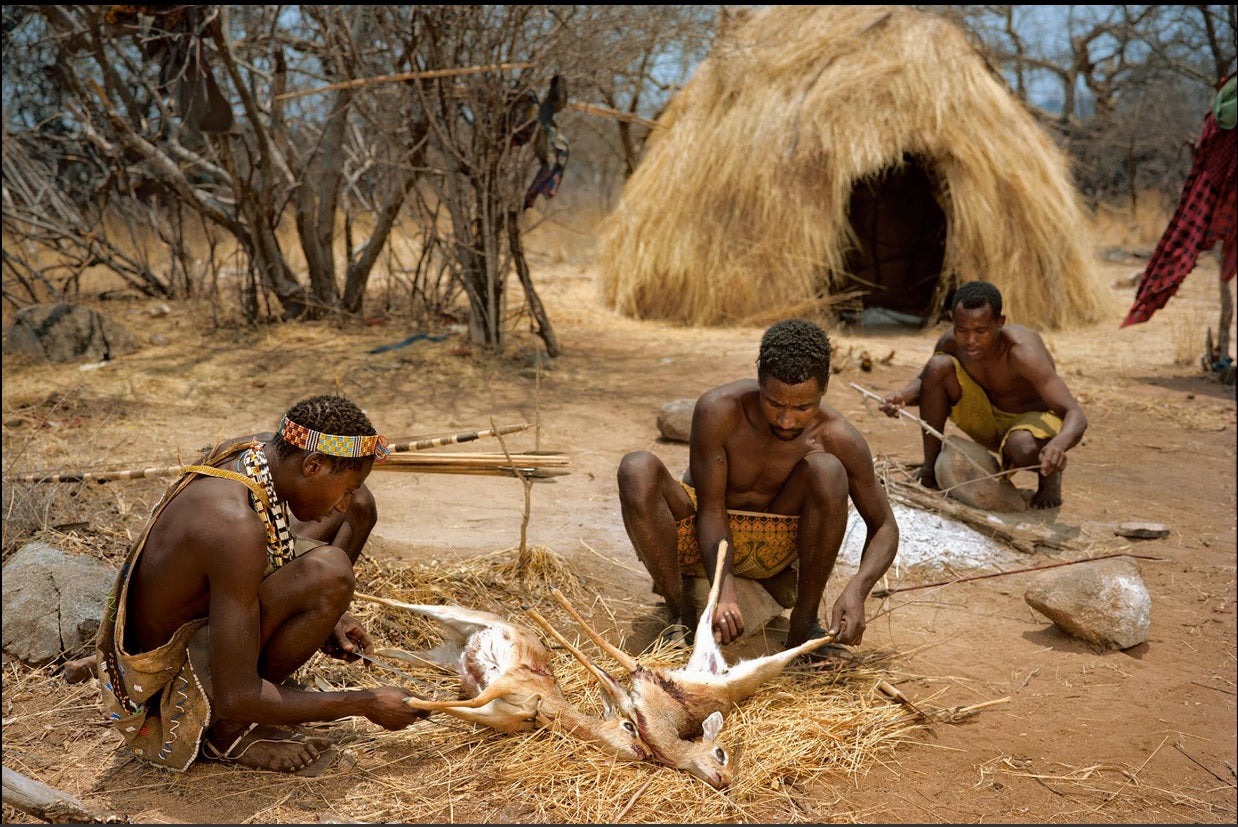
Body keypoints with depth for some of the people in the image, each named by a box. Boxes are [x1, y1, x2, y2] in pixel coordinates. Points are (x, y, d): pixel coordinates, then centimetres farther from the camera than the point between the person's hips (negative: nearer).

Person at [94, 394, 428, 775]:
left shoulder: (260, 450, -9)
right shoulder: (236, 526, -35)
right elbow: (234, 698, -32)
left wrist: (323, 618, 4)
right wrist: (366, 705, -22)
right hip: (168, 682, -9)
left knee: (361, 505, 4)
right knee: (329, 571, -33)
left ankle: (270, 679, 7)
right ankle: (230, 731, -11)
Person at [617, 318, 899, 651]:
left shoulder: (837, 437, -20)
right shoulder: (719, 409, -26)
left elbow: (884, 526, -11)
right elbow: (711, 509, -21)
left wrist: (857, 590, -31)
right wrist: (723, 591, -37)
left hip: (771, 545, 1)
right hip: (700, 539, -1)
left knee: (828, 471, -29)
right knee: (637, 470, -32)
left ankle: (804, 623, -14)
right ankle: (681, 612, -14)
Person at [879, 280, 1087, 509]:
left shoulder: (1022, 351, -32)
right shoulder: (951, 342, -18)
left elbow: (1076, 415, -35)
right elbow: (925, 381, 3)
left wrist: (1058, 445, -59)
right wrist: (903, 396, -23)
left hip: (1033, 418, -4)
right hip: (987, 420, 5)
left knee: (1023, 448, -42)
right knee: (938, 366, -21)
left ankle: (1049, 475, -1)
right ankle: (930, 469, -7)